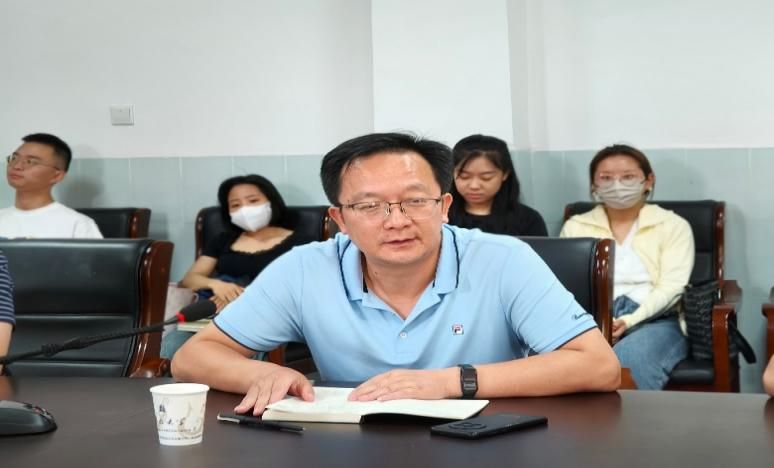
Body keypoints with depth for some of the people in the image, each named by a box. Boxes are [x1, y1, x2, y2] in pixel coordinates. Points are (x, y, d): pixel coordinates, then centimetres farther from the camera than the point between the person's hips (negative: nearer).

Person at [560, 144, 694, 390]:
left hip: (654, 320, -1)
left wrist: (630, 321, -19)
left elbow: (671, 286, 0)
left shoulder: (672, 225, 14)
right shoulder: (575, 226, 21)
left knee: (629, 359, -38)